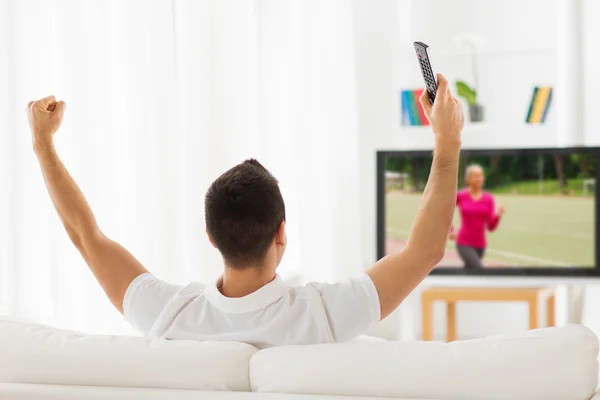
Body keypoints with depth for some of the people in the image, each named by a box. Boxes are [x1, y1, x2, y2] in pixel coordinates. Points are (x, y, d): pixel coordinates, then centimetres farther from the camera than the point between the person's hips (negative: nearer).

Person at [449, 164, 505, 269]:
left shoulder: (488, 198, 1)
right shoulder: (460, 195, -6)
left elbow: (491, 227, -3)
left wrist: (497, 215, -22)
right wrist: (450, 231, 4)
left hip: (480, 245, 4)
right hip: (464, 244, -4)